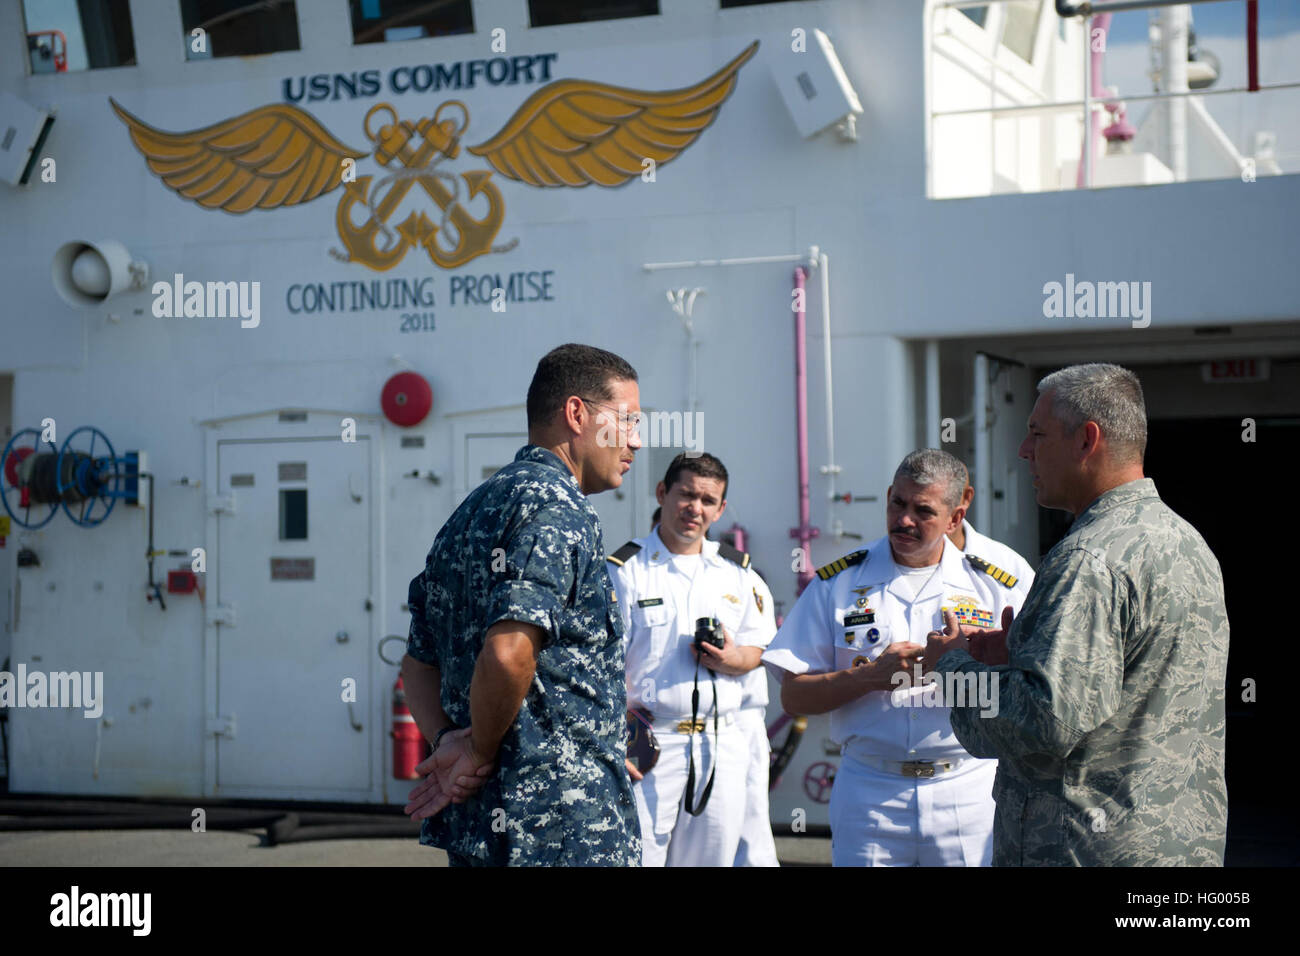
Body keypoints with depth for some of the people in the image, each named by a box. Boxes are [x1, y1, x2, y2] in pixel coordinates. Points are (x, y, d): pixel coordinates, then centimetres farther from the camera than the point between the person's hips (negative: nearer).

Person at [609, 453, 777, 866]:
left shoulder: (738, 573, 13)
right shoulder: (625, 569, -2)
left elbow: (757, 649, 17)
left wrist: (734, 659, -7)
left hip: (722, 746, 4)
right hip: (650, 745, -4)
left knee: (712, 857, 7)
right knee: (638, 854, -9)